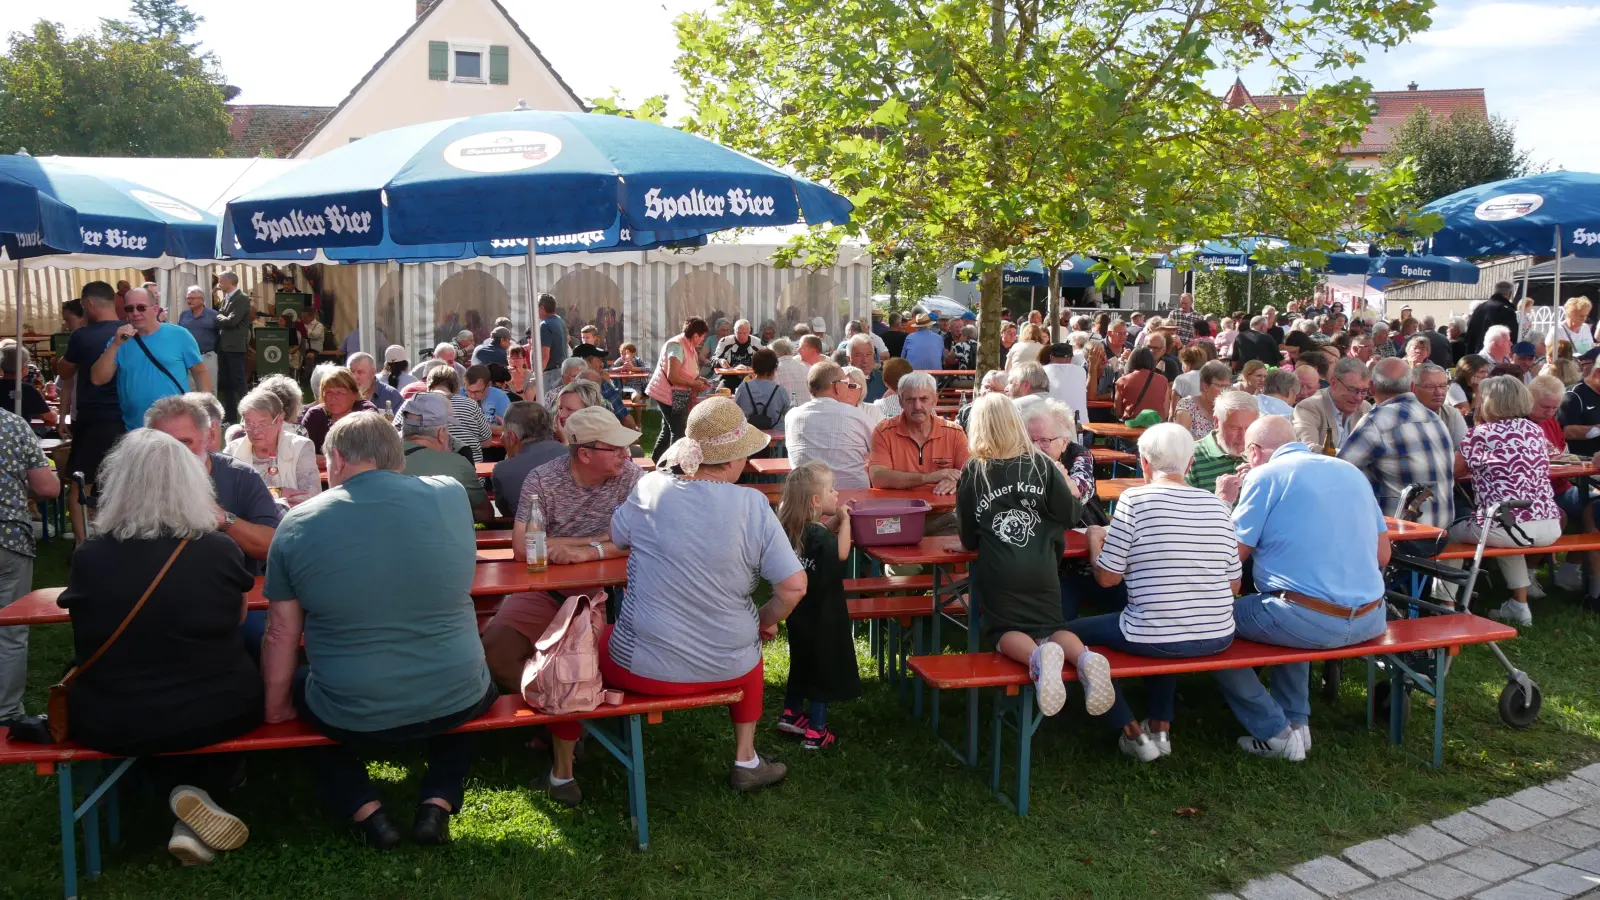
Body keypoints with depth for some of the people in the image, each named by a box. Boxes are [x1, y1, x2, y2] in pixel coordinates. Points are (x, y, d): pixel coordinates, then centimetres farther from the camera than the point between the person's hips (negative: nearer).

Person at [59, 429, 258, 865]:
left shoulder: (89, 556, -11)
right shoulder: (220, 550, -12)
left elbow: (87, 647, 8)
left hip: (111, 724, 1)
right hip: (218, 714, -1)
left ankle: (185, 796, 11)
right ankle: (202, 795, 9)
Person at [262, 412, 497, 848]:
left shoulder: (298, 524, -8)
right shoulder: (451, 496, -4)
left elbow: (281, 636, -2)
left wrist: (276, 707, 12)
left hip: (352, 719, -1)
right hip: (458, 704, 2)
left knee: (296, 690, 31)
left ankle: (365, 811, 15)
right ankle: (438, 802, 16)